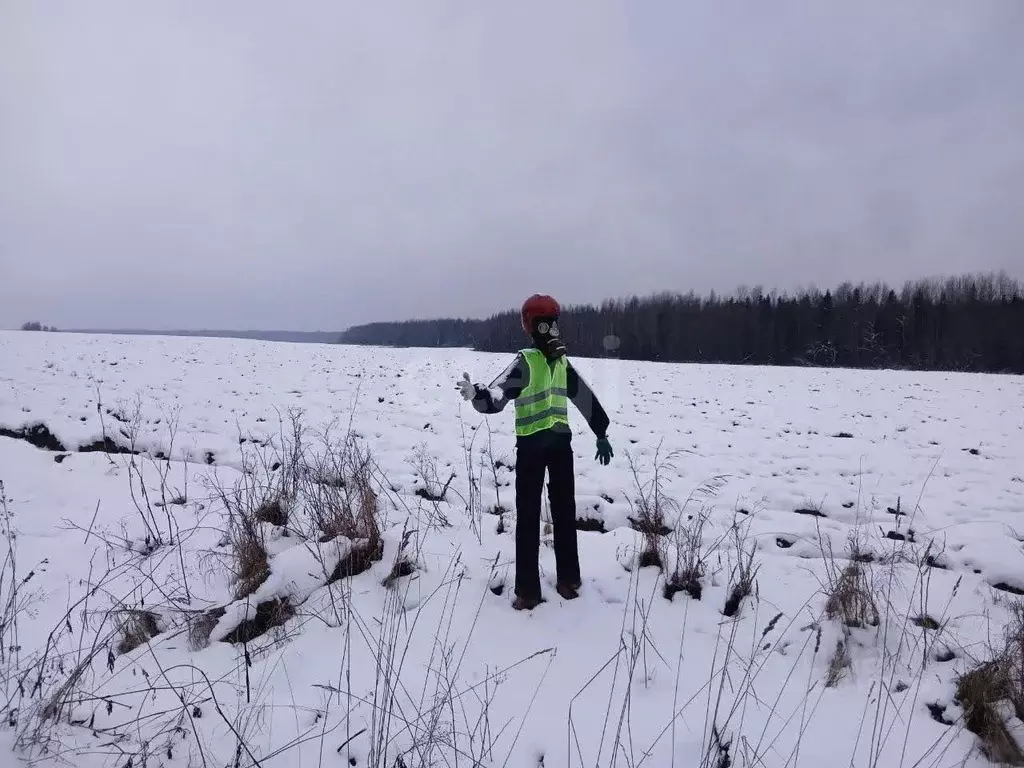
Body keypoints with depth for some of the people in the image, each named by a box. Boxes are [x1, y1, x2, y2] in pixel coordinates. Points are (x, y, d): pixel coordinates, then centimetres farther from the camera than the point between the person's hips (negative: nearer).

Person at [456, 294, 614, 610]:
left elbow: (586, 398, 16)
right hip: (531, 444, -5)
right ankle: (528, 588, 10)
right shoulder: (524, 361, -10)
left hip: (560, 442, 5)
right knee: (528, 515, 1)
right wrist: (476, 395, -47)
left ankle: (568, 577, 26)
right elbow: (497, 396, -24)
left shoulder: (563, 362, 7)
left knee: (564, 511, 12)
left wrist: (602, 434, 18)